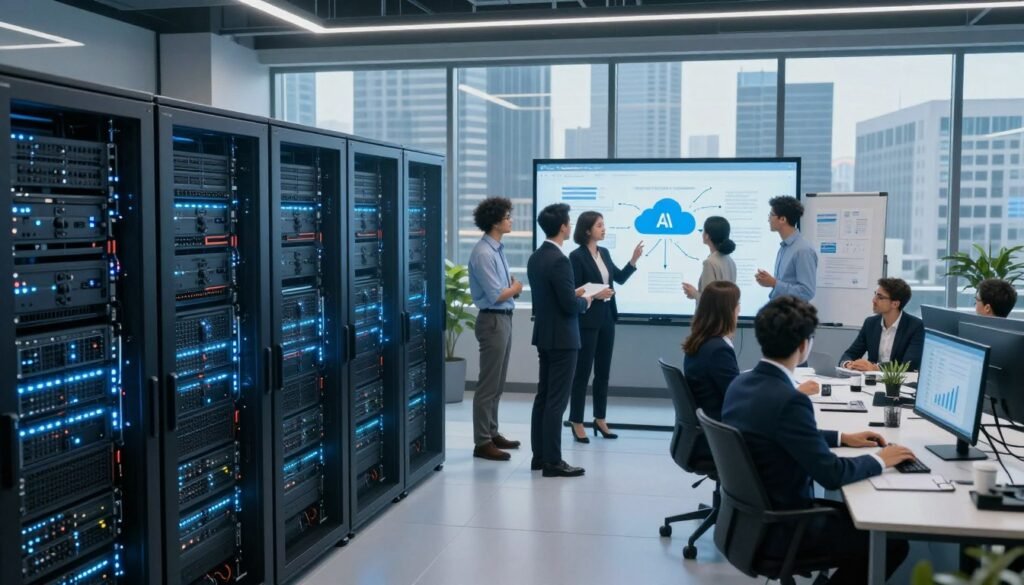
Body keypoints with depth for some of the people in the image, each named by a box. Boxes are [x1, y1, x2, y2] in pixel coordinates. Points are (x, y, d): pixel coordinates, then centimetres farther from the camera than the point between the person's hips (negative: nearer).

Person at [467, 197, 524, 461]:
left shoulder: (498, 249, 11)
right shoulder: (483, 253, -18)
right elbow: (496, 295, -20)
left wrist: (511, 284, -1)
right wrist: (515, 288, -2)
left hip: (504, 319, 10)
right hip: (493, 320, -10)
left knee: (498, 383, 16)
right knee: (488, 384, -4)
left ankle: (492, 433, 26)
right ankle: (482, 442, 2)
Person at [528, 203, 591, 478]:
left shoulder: (535, 258, 9)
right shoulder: (559, 260, -20)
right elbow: (569, 305, -21)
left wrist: (574, 293, 15)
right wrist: (585, 301, -1)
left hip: (544, 336, 9)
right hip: (562, 339, -9)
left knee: (543, 396, 13)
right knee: (556, 400, -5)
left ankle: (539, 456, 19)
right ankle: (552, 461, 0)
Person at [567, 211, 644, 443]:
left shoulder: (604, 253, 10)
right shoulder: (577, 256, -11)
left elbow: (620, 278, 13)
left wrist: (634, 259, 3)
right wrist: (594, 295, -21)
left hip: (607, 319, 7)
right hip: (587, 321, -7)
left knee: (603, 371, 12)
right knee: (582, 371, -1)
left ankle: (600, 419, 21)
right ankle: (577, 422, 7)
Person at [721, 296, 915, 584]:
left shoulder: (741, 383, 1)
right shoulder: (787, 399, -27)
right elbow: (831, 474, -23)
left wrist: (841, 438, 17)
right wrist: (879, 459, -6)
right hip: (779, 528, -9)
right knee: (892, 544, 1)